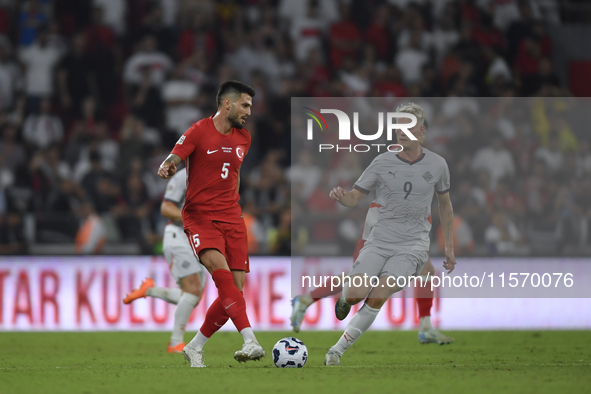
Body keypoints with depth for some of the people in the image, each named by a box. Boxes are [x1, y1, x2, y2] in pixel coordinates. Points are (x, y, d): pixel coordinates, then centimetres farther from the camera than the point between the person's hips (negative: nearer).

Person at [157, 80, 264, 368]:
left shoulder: (243, 138, 15)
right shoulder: (198, 132, -4)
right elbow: (173, 160, -10)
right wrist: (166, 168, -32)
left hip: (231, 219, 6)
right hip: (199, 215, -6)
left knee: (235, 289, -5)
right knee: (221, 271, -29)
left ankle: (195, 348, 13)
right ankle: (250, 341, -39)